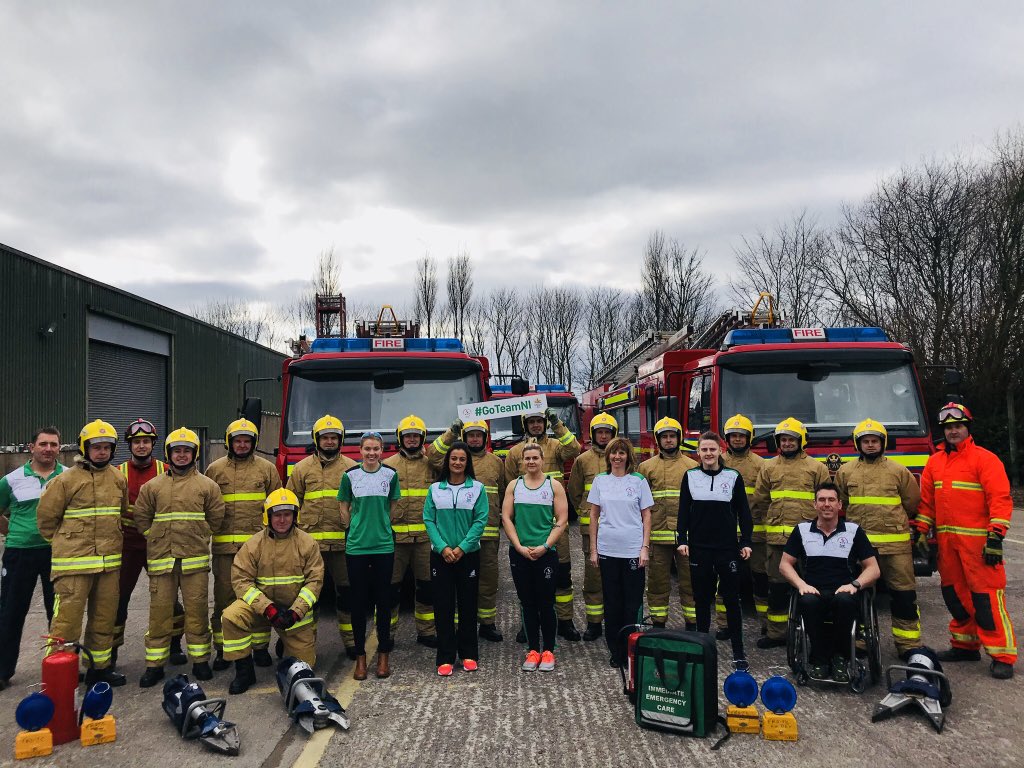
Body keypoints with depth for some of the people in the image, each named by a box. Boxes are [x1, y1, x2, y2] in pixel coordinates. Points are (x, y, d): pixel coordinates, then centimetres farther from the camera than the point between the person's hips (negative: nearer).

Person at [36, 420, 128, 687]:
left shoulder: (118, 479, 9)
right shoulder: (66, 480, -8)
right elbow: (46, 517, -1)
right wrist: (64, 544, 5)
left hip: (110, 560, 5)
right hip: (74, 562, -5)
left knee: (104, 618, 14)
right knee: (67, 620, -5)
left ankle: (99, 667, 28)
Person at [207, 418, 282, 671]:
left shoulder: (267, 468, 9)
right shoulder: (215, 469, 9)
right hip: (225, 544, 0)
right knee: (224, 597, 4)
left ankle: (260, 647, 16)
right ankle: (222, 649, 16)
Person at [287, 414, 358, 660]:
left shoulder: (352, 468, 6)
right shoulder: (303, 468, 8)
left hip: (343, 542, 0)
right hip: (310, 542, 0)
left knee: (346, 591, 6)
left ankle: (350, 640, 18)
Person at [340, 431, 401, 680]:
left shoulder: (390, 475, 3)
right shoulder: (350, 476, 1)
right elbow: (344, 508, 9)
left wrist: (380, 526, 7)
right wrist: (357, 529, 6)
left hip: (384, 546, 0)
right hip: (356, 546, 0)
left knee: (383, 600, 5)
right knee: (358, 601, 5)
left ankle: (384, 655, 18)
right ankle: (360, 656, 16)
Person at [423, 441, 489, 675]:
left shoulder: (477, 487, -1)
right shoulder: (435, 489, 3)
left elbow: (481, 520, -6)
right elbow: (428, 520, -2)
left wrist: (462, 547, -13)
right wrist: (443, 547, -13)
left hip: (468, 554, 0)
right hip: (440, 554, 1)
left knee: (468, 604, 7)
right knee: (443, 606, 3)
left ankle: (468, 654, 20)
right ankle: (445, 658, 11)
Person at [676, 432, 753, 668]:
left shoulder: (733, 477, 1)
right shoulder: (690, 476, 3)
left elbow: (743, 512, 3)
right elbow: (683, 511, 5)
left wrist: (746, 542, -3)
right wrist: (682, 539, -3)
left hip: (728, 548, -1)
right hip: (699, 548, 1)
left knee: (731, 599, 4)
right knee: (702, 599, 10)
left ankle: (738, 652, 13)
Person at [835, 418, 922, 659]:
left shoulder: (899, 471, 5)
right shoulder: (845, 471, 7)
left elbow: (912, 503, 12)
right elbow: (838, 503, 16)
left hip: (895, 543, -1)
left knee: (904, 595, 1)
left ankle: (909, 646, 10)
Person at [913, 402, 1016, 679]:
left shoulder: (984, 459, -3)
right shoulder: (934, 462, 14)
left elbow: (1000, 498, -9)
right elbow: (926, 500, 16)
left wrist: (996, 536, -16)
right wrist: (921, 530, 9)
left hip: (977, 540, -6)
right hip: (946, 540, 6)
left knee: (986, 597, -6)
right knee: (955, 594, 12)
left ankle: (1002, 656, 1)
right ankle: (966, 645, 25)